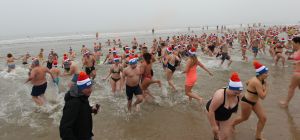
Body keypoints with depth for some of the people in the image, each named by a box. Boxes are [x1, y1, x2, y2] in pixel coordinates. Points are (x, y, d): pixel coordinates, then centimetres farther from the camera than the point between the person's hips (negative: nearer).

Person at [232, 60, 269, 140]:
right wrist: (266, 88, -18)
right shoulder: (257, 82, -32)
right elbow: (262, 96, -32)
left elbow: (247, 83, 16)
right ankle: (231, 125, 43)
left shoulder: (256, 79, -3)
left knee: (263, 118, 5)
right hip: (246, 102, -9)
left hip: (255, 101, 9)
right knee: (244, 118, 15)